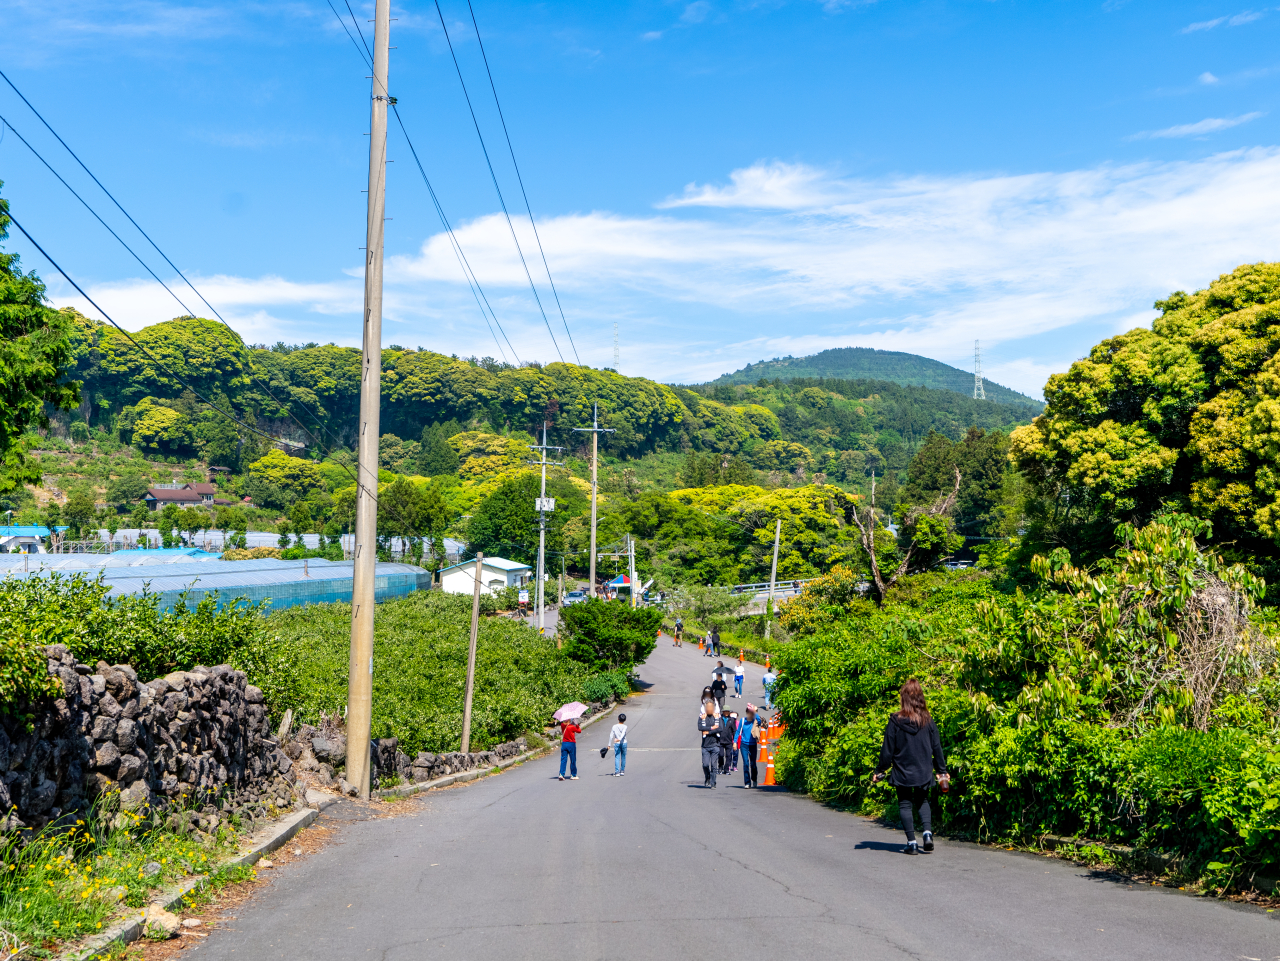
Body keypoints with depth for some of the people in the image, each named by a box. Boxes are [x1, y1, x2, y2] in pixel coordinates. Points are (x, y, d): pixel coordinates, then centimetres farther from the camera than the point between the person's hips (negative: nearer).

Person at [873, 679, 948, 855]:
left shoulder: (895, 722, -12)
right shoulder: (928, 721, -4)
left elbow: (887, 750, -7)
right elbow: (937, 748, 4)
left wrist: (880, 771, 6)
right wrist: (942, 771, 16)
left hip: (902, 773, -3)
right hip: (924, 773, 3)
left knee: (905, 804, 9)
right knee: (922, 801, 21)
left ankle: (912, 843, 3)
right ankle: (927, 832, 0)